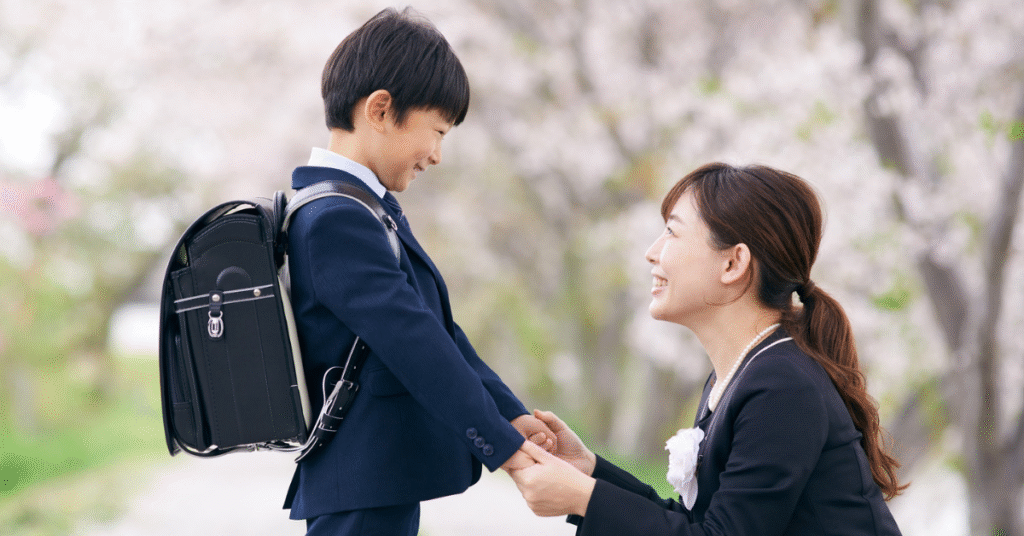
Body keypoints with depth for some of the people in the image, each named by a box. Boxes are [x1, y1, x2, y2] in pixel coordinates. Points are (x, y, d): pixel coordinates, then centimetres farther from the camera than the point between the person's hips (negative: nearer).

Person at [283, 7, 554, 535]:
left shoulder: (368, 211, 16)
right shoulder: (336, 221, -18)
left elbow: (438, 327, 14)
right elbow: (415, 345, -22)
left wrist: (510, 414, 5)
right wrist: (504, 448, -20)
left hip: (385, 486, 10)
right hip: (363, 494, -10)